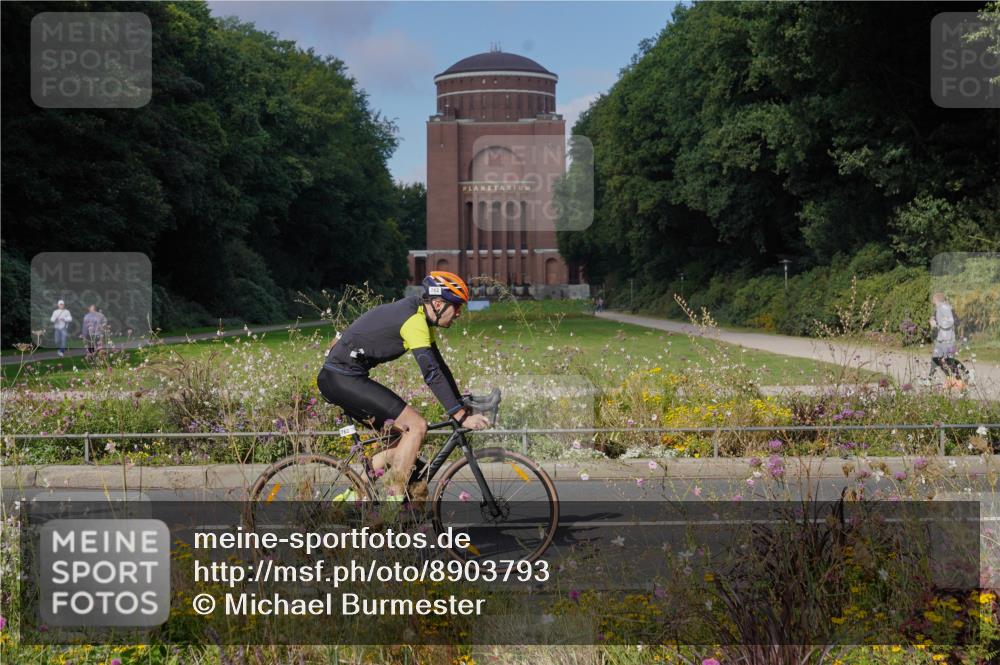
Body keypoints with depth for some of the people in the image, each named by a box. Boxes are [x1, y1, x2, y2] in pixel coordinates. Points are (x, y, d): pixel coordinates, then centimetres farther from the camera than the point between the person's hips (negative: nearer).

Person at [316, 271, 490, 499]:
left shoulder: (420, 316, 14)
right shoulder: (414, 320, -17)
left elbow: (439, 366, 19)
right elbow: (432, 373, -23)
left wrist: (462, 404, 15)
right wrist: (461, 416, -23)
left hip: (335, 379, 10)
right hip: (344, 379, -10)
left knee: (400, 434, 15)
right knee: (417, 426, -12)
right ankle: (395, 500, -10)